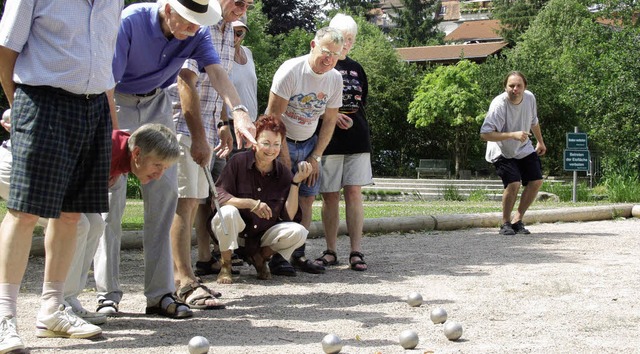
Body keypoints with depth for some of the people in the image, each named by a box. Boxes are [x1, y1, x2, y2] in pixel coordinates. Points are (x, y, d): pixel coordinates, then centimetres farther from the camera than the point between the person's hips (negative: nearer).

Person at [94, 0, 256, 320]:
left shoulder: (197, 33, -12)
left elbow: (215, 71, -26)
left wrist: (239, 112, -43)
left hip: (156, 104, 5)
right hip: (116, 103, -4)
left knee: (165, 192, -2)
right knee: (111, 195, -9)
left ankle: (160, 294, 2)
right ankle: (107, 294, -1)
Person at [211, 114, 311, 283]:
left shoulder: (283, 173, -3)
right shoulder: (238, 162, -12)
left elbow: (289, 216, -9)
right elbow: (217, 196, -20)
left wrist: (296, 182, -16)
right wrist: (251, 203, -30)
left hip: (264, 234, 3)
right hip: (234, 232, -3)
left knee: (298, 232, -22)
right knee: (228, 212, -35)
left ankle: (259, 256, 8)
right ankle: (225, 267, -11)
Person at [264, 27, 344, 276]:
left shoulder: (335, 79, -4)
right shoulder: (291, 71, -20)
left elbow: (329, 122, 4)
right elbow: (273, 117, -19)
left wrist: (315, 157, -2)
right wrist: (284, 156, -17)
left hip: (308, 143, 5)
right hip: (280, 141, -5)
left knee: (307, 198, 1)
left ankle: (298, 254, 10)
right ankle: (277, 257, -7)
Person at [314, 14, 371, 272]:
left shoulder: (356, 69, 17)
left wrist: (353, 122, 7)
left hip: (356, 139, 3)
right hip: (327, 140, -3)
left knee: (354, 193, -2)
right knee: (330, 195, 0)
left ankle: (356, 252, -2)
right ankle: (331, 251, 10)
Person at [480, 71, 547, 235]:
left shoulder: (530, 98, -12)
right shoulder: (498, 105, -31)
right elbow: (485, 134, -35)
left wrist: (540, 141, 23)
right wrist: (512, 135, -42)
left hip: (523, 148, 6)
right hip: (502, 152, -6)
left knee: (536, 181, 1)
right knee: (513, 183, -22)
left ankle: (517, 220, 16)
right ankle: (505, 223, -1)